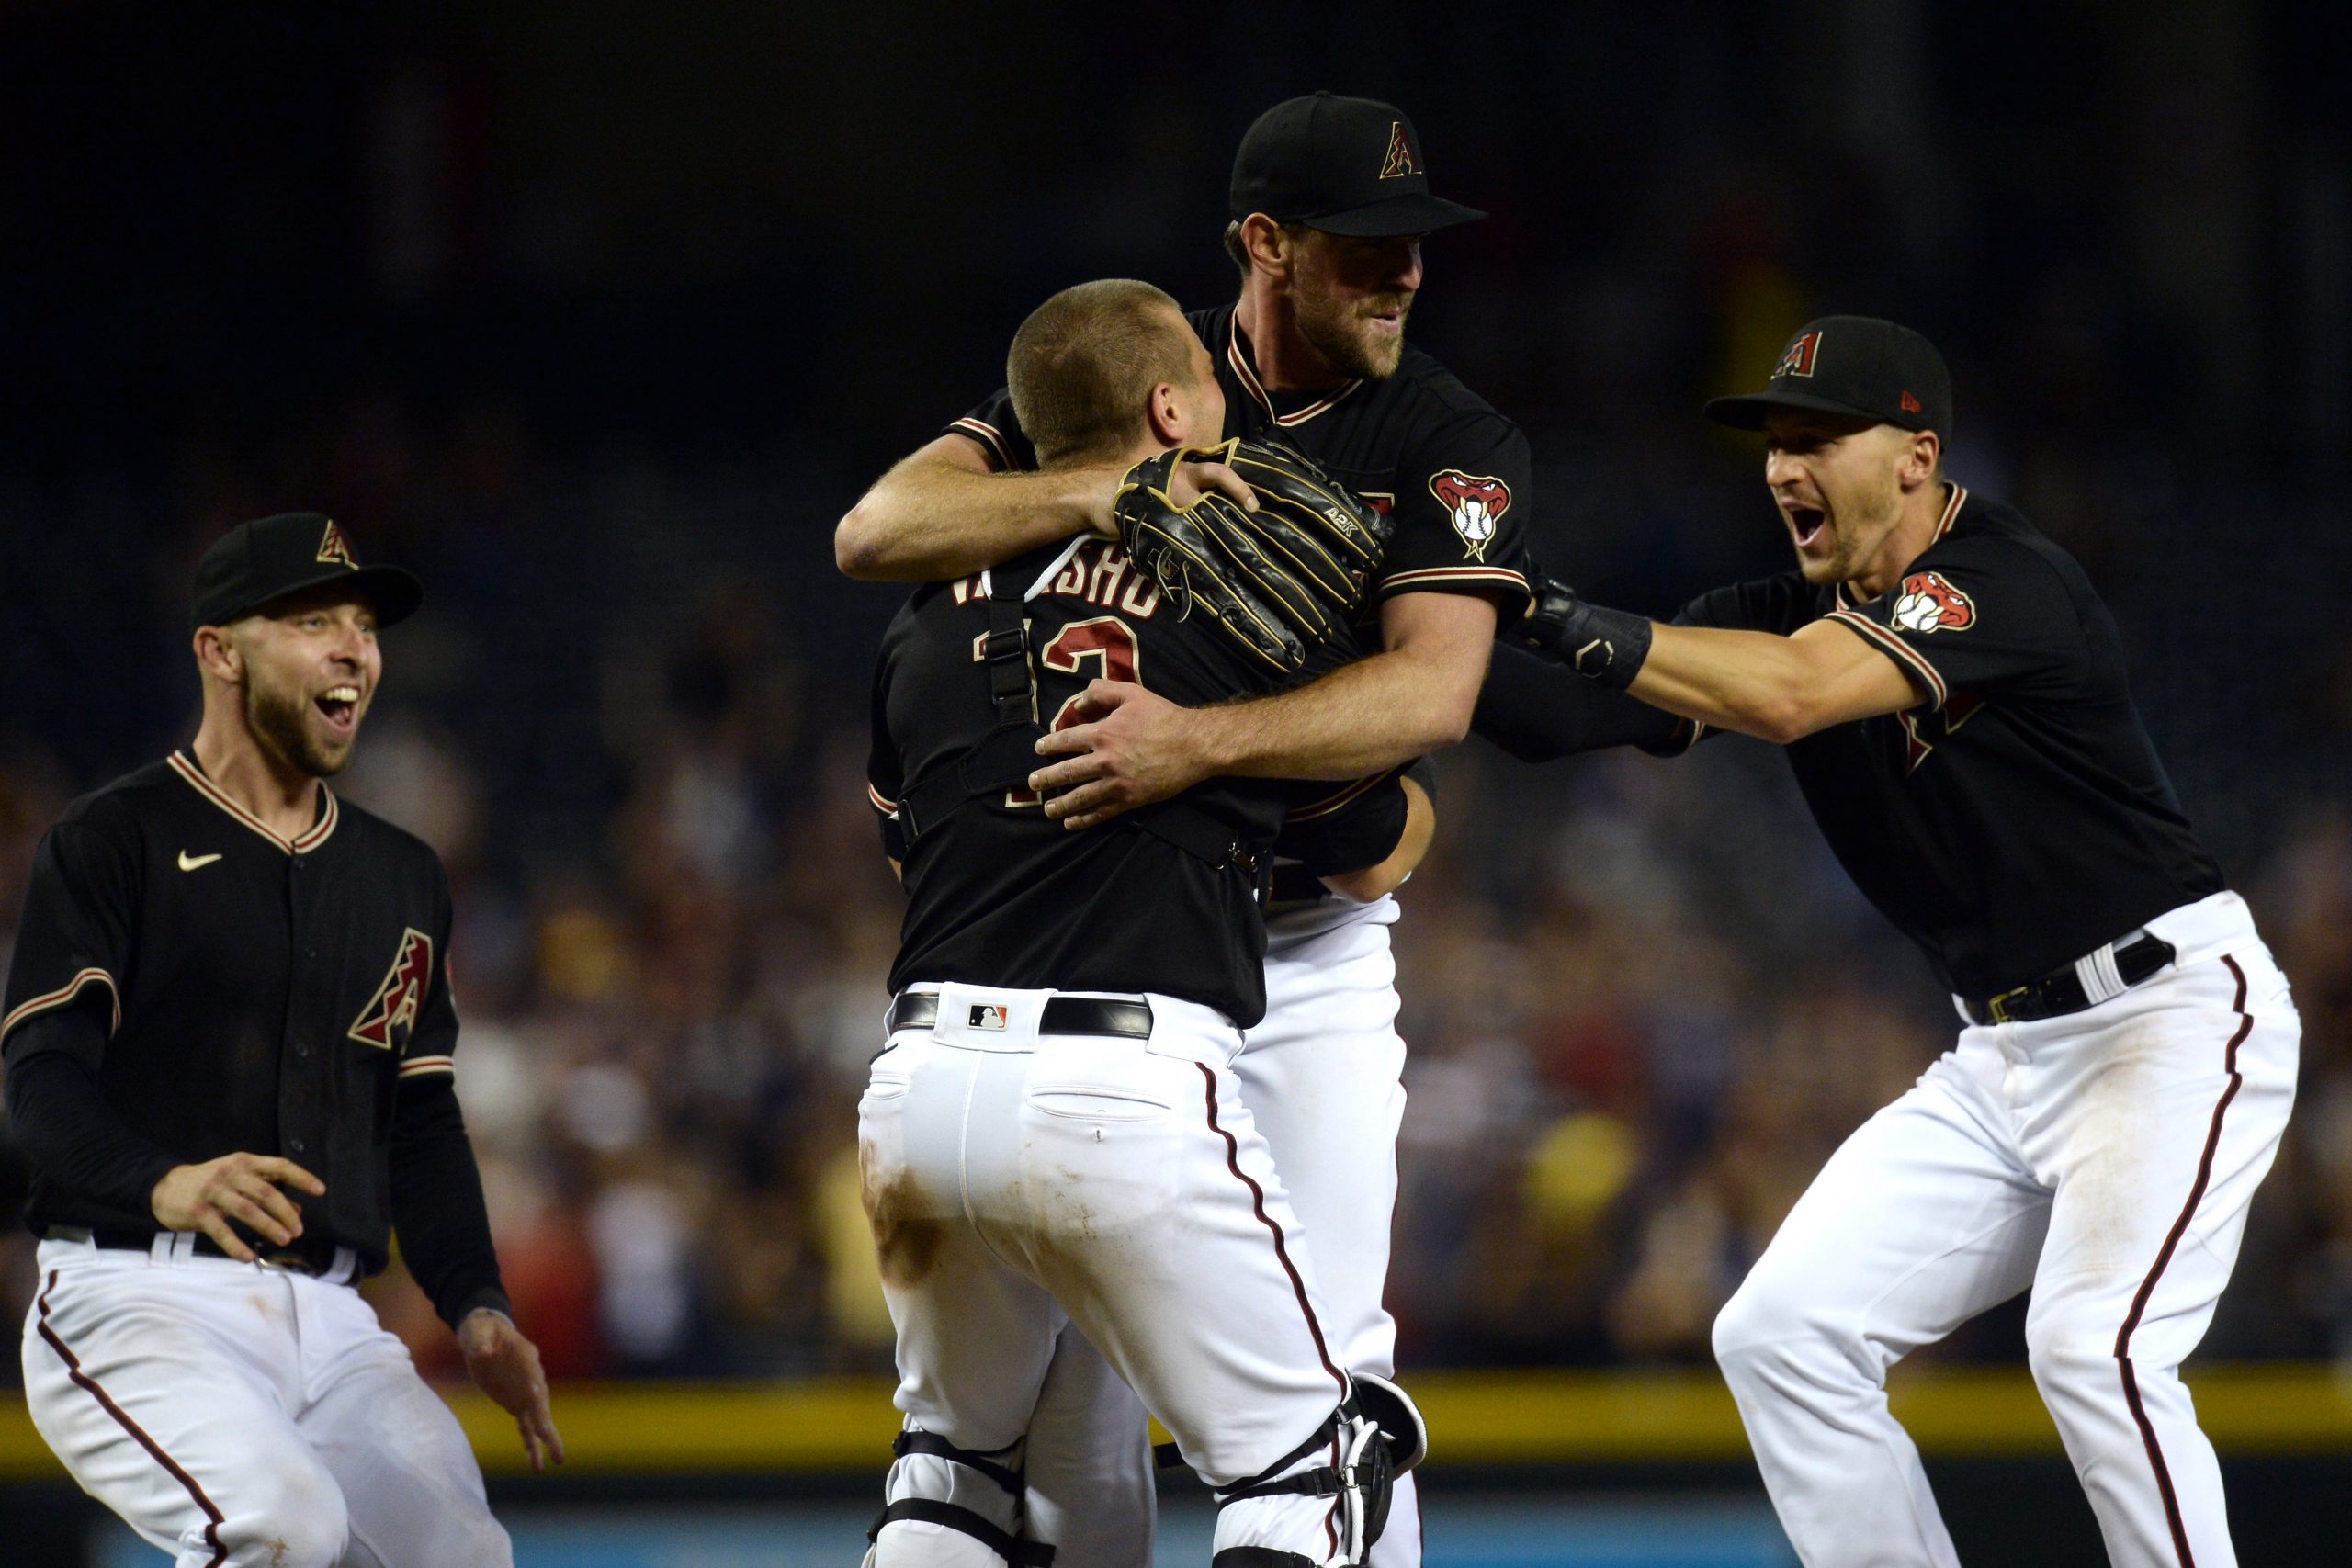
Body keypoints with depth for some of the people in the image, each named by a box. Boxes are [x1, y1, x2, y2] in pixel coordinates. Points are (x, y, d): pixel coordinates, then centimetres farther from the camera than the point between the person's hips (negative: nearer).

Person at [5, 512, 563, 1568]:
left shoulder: (401, 878, 21)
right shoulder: (111, 843, 1)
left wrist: (474, 1306, 5)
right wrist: (162, 1185, -31)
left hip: (329, 1319, 7)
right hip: (140, 1298, -7)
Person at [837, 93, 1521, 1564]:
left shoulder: (1458, 446, -7)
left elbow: (1435, 686, -25)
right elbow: (876, 532, -15)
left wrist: (1199, 742, -41)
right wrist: (1090, 493, -33)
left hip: (1307, 946, -1)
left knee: (1324, 1360, -9)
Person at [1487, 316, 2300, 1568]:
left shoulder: (2006, 580, -19)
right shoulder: (1783, 615, 5)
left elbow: (1790, 694, -34)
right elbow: (1554, 716, -4)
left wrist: (1565, 618, -35)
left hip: (2174, 1012, -9)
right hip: (2003, 1058, 9)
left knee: (2089, 1345, -27)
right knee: (1781, 1336, 2)